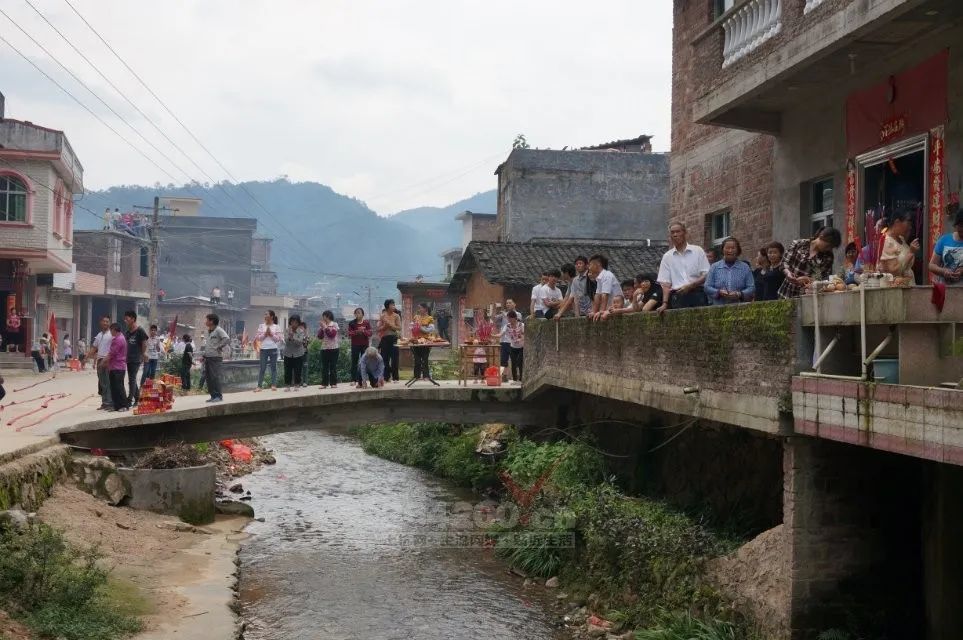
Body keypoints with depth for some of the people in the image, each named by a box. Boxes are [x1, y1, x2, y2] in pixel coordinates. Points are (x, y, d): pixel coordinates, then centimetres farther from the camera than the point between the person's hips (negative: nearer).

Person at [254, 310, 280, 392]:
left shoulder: (276, 327, 3)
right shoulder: (261, 326, 7)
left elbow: (278, 339, -1)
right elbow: (258, 338, 4)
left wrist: (271, 334, -12)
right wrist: (265, 334, -10)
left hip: (273, 349, -1)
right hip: (264, 349, 1)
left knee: (273, 367, 4)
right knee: (262, 368, 0)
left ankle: (274, 385, 8)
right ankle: (259, 386, 2)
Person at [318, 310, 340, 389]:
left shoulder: (334, 324, -1)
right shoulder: (323, 326, 11)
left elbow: (332, 334, -15)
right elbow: (319, 336, 4)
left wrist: (325, 327, -12)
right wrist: (322, 328, -6)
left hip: (333, 348, -5)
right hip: (324, 348, 5)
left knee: (333, 366, -2)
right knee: (324, 367, 4)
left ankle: (333, 383, 2)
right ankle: (324, 383, 7)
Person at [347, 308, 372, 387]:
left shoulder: (367, 323, 4)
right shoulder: (352, 323, 3)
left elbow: (370, 333, -1)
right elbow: (349, 334, -5)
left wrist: (363, 331, -18)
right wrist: (357, 331, -18)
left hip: (365, 345, 1)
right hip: (355, 345, -1)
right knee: (354, 362, -1)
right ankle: (354, 379, 3)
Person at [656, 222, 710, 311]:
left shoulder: (698, 251, 7)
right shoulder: (667, 257, 12)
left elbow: (706, 275, 1)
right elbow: (666, 283, 8)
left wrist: (689, 286, -13)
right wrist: (665, 303, -4)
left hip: (697, 295, -1)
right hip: (677, 297, 1)